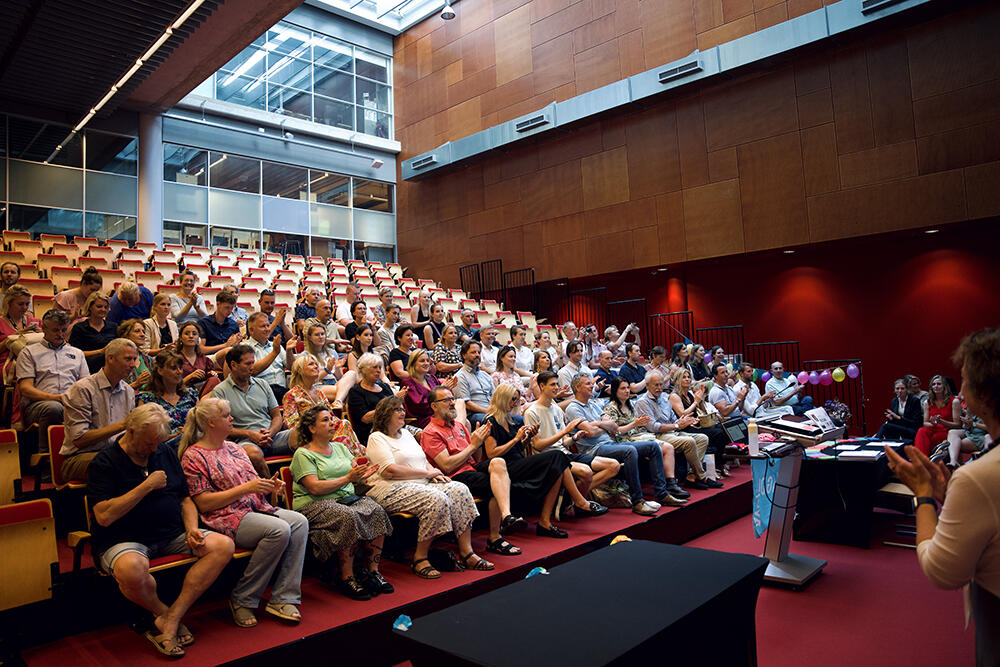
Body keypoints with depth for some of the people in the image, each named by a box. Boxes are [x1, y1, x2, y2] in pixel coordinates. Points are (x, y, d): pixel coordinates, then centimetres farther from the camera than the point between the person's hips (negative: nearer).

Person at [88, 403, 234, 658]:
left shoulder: (166, 453, 12)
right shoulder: (104, 463, -5)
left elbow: (185, 500, 16)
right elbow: (104, 516, -18)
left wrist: (192, 529, -2)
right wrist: (147, 486, -17)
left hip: (172, 534, 5)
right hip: (124, 540, -5)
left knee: (223, 545, -18)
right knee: (131, 569, -40)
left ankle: (172, 618, -19)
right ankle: (162, 612, -7)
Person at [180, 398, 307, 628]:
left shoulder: (234, 448, 20)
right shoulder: (193, 457, -3)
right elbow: (203, 503, -12)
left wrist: (268, 487, 1)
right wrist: (246, 488, -18)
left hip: (256, 508, 7)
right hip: (226, 517, -7)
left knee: (299, 522, -18)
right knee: (279, 529, -30)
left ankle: (283, 599, -18)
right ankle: (242, 600, -13)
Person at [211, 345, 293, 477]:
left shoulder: (262, 384, 18)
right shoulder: (220, 391, 4)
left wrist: (270, 433, -6)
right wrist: (249, 434, -14)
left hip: (272, 435, 4)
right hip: (245, 440, -4)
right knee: (254, 453, -40)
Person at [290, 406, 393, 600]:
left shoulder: (340, 447, 20)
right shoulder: (303, 454, 0)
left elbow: (356, 472, 12)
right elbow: (315, 488, -13)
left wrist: (363, 473, -13)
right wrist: (347, 479, -17)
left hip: (347, 498, 6)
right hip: (314, 504, -6)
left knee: (377, 511, -23)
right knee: (349, 517, -34)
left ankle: (372, 570, -15)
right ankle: (346, 578, -23)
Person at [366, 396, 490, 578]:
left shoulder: (406, 433, 24)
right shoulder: (376, 438, -2)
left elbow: (423, 460, 26)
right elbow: (390, 471, -15)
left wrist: (433, 472, 2)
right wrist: (426, 473, -10)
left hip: (422, 483, 8)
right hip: (393, 490, -8)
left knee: (460, 490, -15)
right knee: (437, 500, -32)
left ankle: (466, 552, -14)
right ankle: (419, 558, -19)